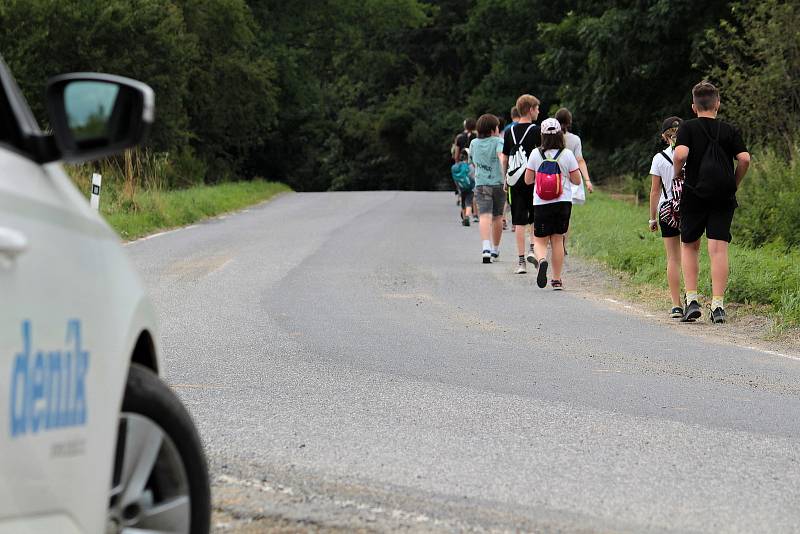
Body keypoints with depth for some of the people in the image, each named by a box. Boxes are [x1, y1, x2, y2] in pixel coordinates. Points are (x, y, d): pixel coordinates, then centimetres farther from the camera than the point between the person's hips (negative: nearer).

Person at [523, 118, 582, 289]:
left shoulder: (536, 154, -4)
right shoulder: (567, 154, -6)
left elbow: (528, 180, 2)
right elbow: (577, 180, 0)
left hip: (541, 204, -1)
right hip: (563, 203, 1)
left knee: (540, 240, 7)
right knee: (557, 239, 11)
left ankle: (541, 260, -27)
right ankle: (556, 280, 12)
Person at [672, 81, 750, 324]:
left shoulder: (688, 128, 1)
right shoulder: (729, 131, 5)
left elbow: (680, 154, -17)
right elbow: (744, 158, -6)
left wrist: (676, 176, 0)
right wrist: (735, 183, 7)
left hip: (694, 194, -1)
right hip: (723, 196, 1)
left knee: (689, 245, 14)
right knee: (719, 249, -1)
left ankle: (691, 299, 5)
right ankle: (718, 305, -7)